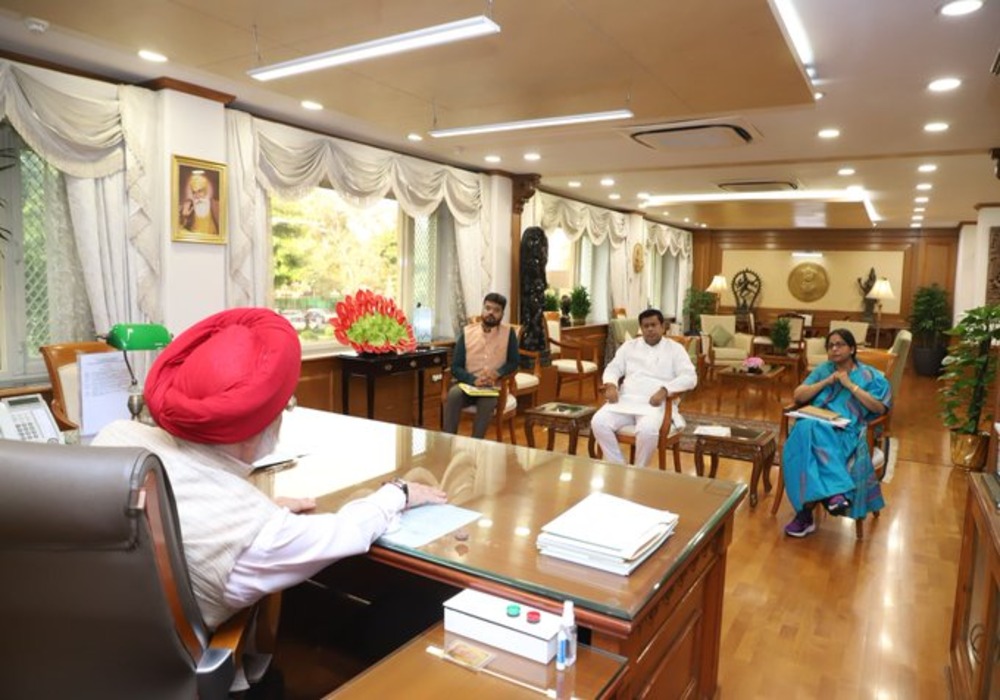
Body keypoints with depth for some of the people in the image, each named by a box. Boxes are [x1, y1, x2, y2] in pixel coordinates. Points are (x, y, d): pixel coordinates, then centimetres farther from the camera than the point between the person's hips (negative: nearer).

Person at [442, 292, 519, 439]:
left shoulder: (508, 332, 1)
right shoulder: (467, 332, 3)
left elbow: (514, 363, 2)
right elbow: (455, 367, 1)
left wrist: (497, 373, -19)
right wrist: (474, 380, -17)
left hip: (494, 388, -1)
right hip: (469, 384, 1)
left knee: (487, 401, -35)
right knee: (454, 393, -31)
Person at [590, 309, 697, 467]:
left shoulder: (675, 348, 9)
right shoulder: (629, 346, 20)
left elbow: (690, 377, -2)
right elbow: (613, 368, 16)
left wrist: (664, 390, -19)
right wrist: (611, 385, -8)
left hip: (656, 403, -3)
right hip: (626, 399, 3)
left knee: (647, 430, -36)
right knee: (599, 422, -25)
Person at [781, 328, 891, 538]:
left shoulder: (869, 375, 16)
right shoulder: (823, 370, 22)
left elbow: (880, 408, 2)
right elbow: (798, 396, 12)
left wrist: (850, 385, -2)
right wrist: (827, 382, 1)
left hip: (846, 432, -3)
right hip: (814, 425, 3)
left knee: (813, 434, -38)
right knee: (808, 429, -37)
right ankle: (835, 492, -39)